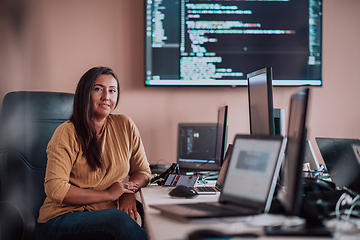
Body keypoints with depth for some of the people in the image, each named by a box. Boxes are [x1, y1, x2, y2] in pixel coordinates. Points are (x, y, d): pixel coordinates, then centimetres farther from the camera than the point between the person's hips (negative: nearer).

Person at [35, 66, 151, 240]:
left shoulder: (125, 126, 8)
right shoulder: (67, 134, -6)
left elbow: (143, 172, 16)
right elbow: (55, 189, -13)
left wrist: (129, 192, -7)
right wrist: (109, 194, -14)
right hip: (63, 219, -3)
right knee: (119, 219, -34)